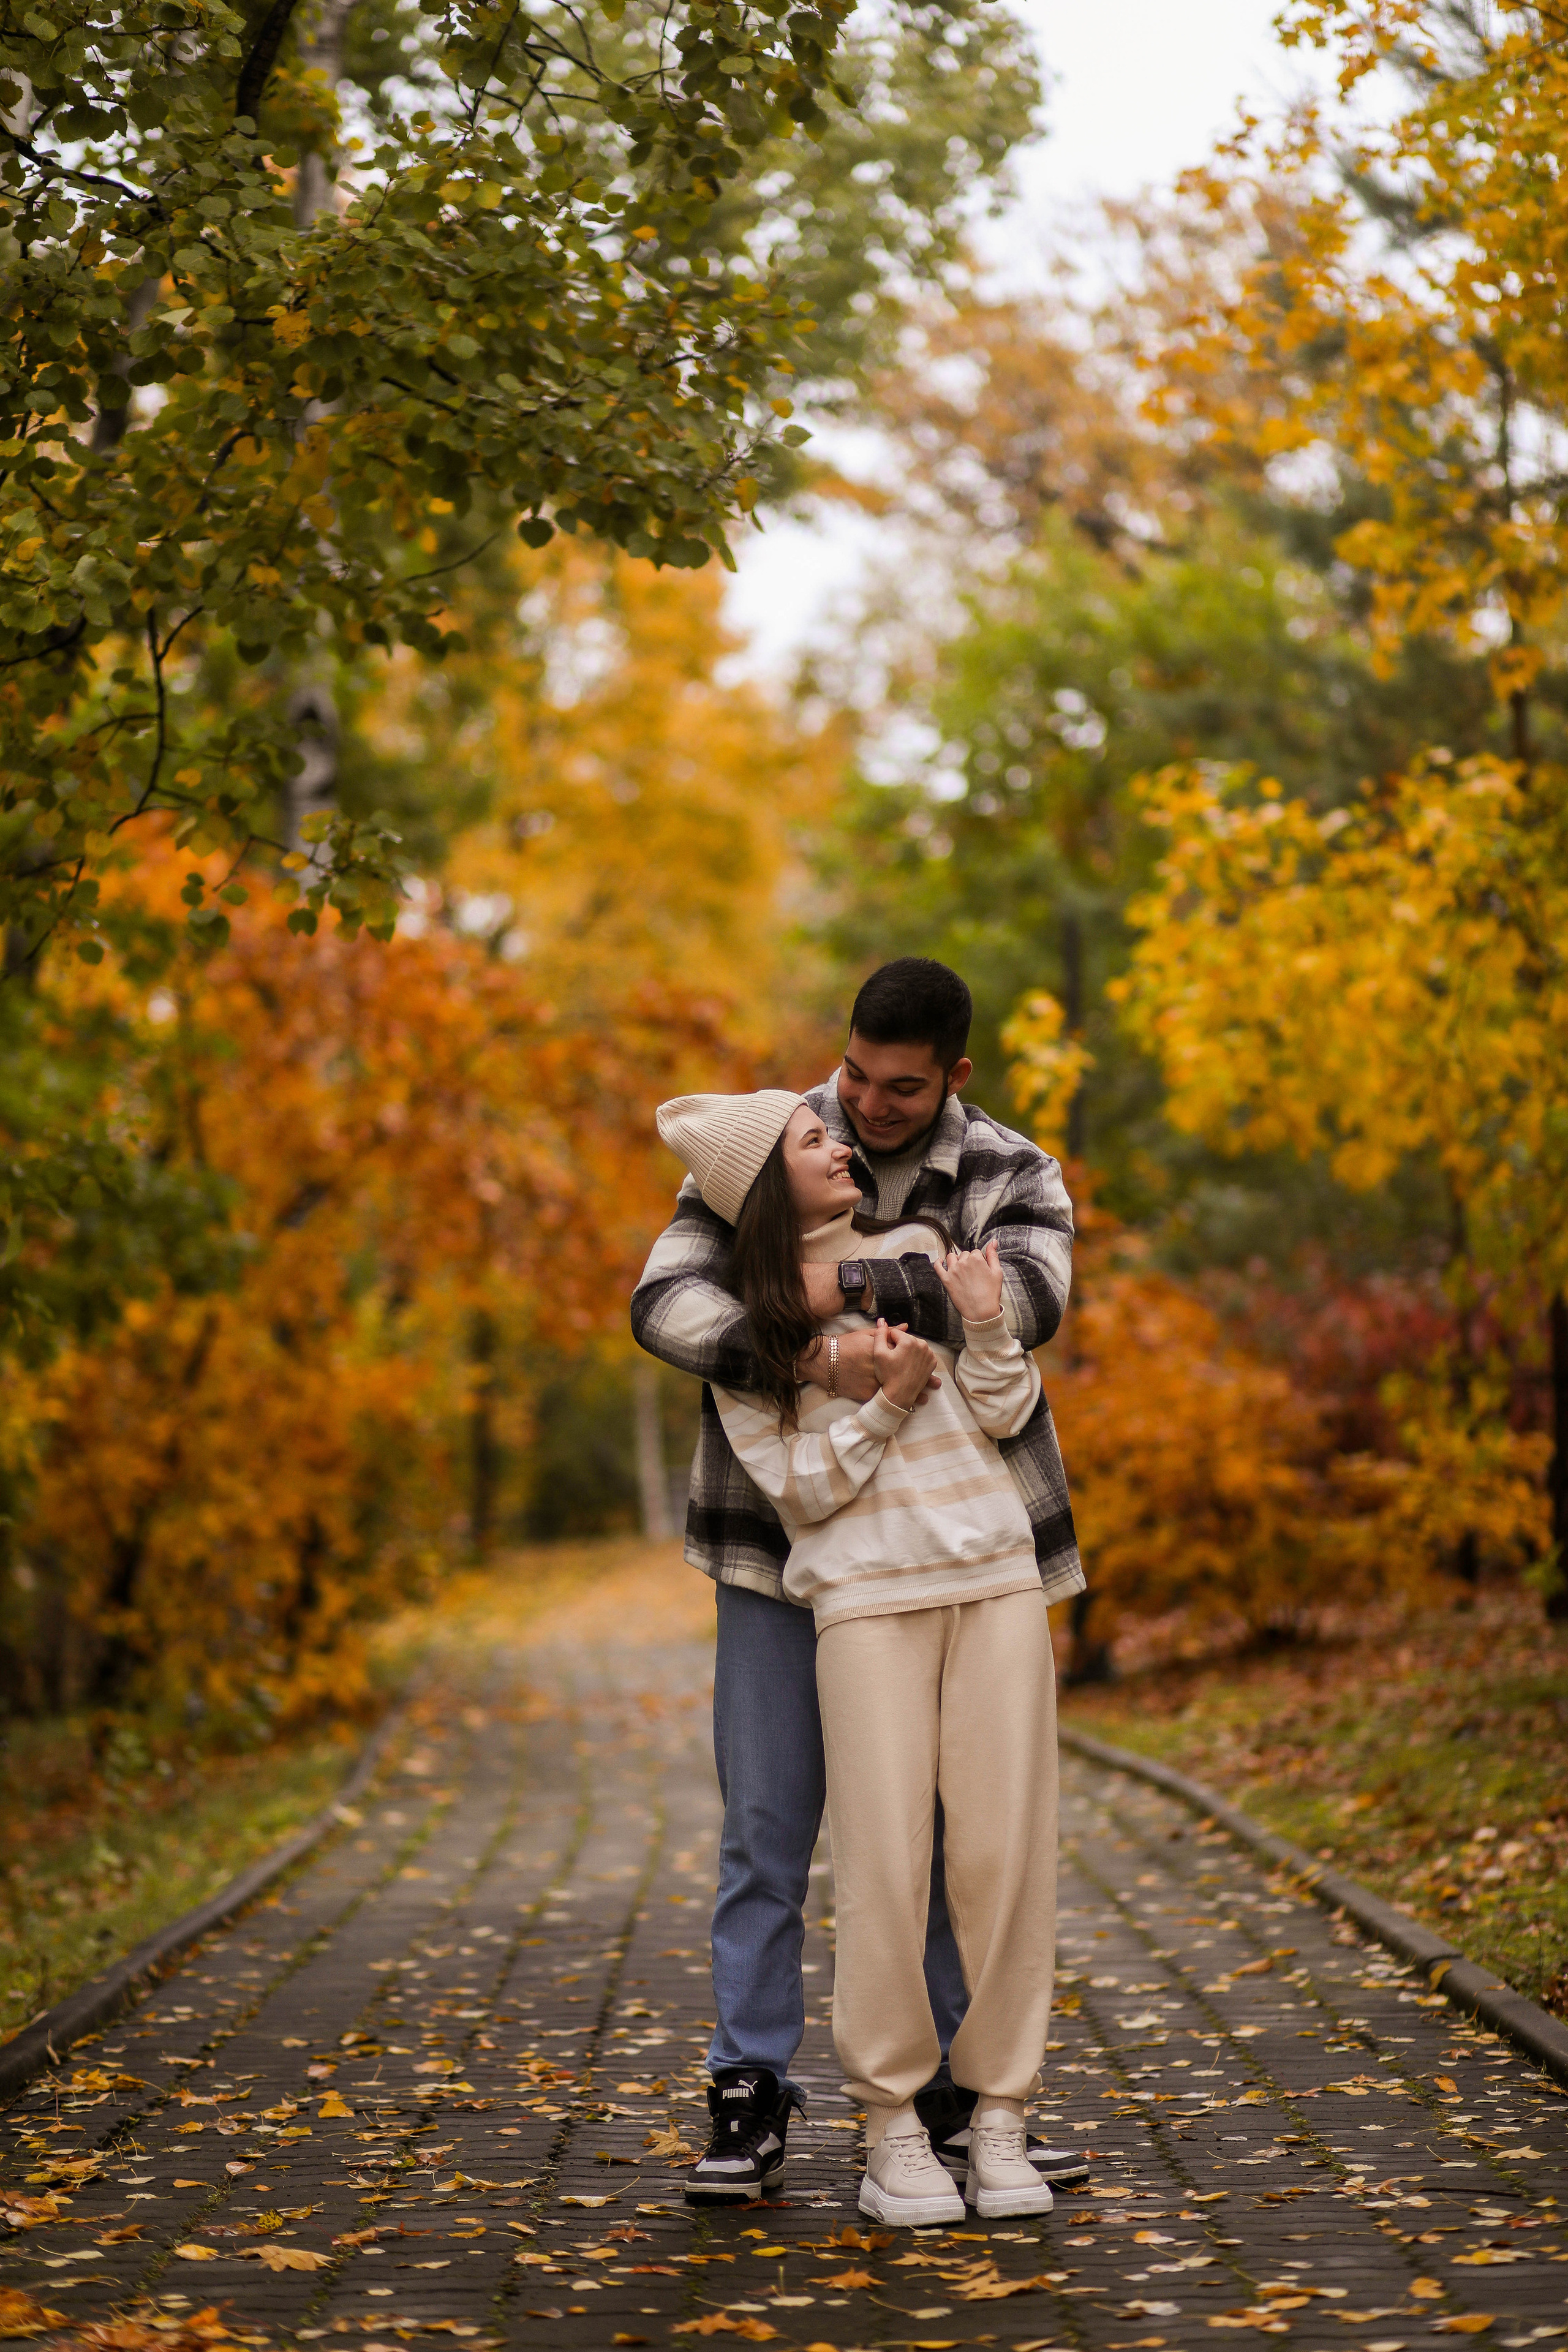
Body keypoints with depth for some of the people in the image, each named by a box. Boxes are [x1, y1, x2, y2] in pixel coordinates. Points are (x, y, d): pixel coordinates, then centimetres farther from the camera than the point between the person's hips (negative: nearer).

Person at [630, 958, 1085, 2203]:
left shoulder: (1015, 1178, -4)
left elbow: (1028, 1298, -25)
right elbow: (666, 1301, -18)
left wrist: (851, 1285, -32)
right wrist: (807, 1354, -34)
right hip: (785, 1548, -1)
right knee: (767, 1831, -1)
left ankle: (947, 2102, 18)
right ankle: (751, 2104, 7)